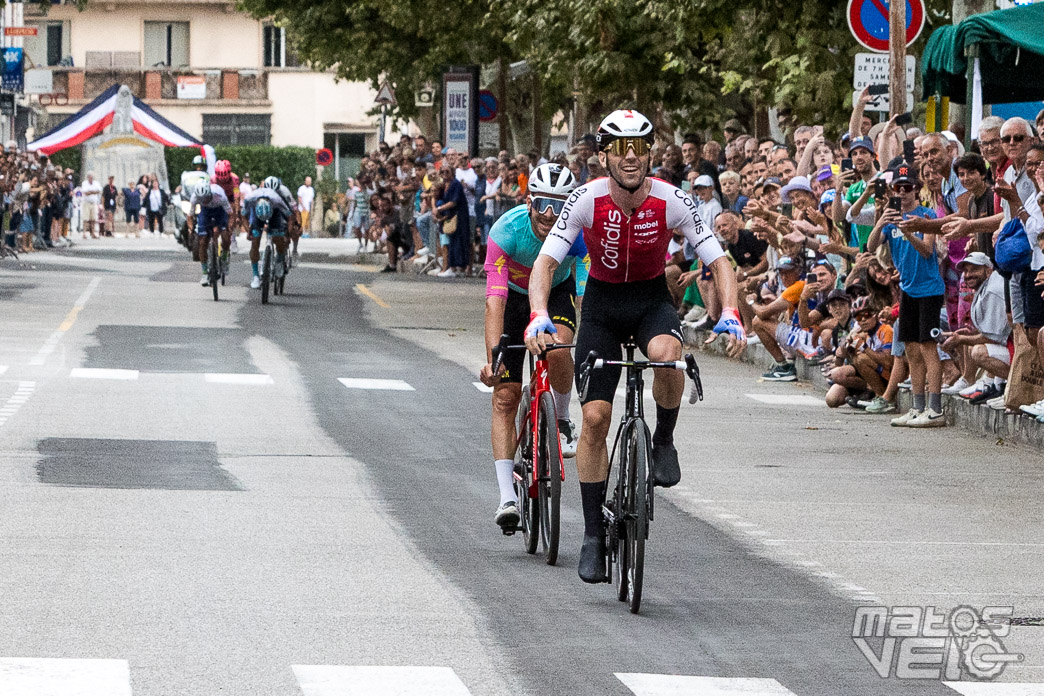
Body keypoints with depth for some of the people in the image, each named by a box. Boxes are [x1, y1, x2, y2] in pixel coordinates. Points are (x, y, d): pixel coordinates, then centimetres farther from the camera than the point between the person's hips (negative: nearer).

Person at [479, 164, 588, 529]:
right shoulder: (507, 231, -32)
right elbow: (495, 300, -38)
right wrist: (492, 358, -48)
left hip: (557, 293, 0)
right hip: (515, 296, 0)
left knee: (557, 347, -34)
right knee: (505, 396, -9)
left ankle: (562, 421, -6)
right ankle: (507, 495, -8)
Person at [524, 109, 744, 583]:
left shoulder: (671, 201, -20)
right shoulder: (587, 200, -20)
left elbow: (719, 263, -15)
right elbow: (546, 263, -19)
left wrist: (730, 316, -32)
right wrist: (538, 317, -36)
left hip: (652, 298, -1)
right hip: (602, 300, 1)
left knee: (666, 354, -37)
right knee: (595, 417, -7)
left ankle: (663, 442, -8)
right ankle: (593, 535, 4)